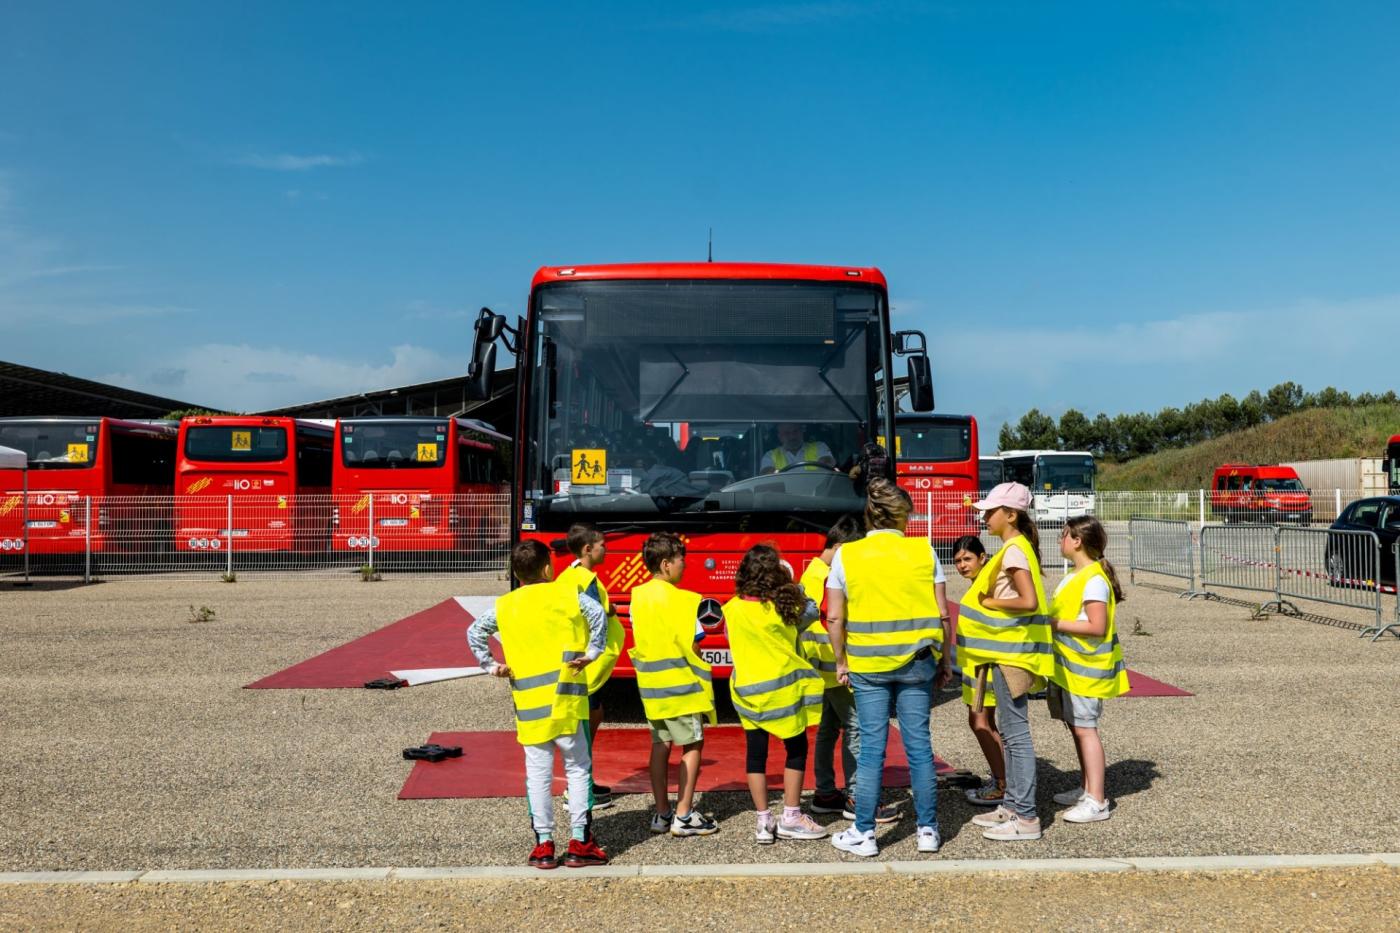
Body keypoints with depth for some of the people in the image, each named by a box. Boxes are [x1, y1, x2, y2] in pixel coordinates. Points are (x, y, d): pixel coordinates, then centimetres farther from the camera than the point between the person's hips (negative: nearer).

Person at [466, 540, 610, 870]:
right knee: (578, 768, 6)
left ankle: (543, 845, 12)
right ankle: (580, 844, 6)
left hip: (527, 701, 3)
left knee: (537, 773, 8)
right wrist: (592, 654, -7)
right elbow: (597, 614, -13)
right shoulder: (566, 594, 0)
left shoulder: (504, 605, 9)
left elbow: (475, 632, 7)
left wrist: (491, 665, 11)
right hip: (565, 697, -3)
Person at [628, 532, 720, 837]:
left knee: (660, 744, 12)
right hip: (681, 684, -7)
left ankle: (662, 813, 16)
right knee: (692, 744, 1)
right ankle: (683, 816, 1)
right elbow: (690, 644, -16)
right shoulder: (681, 599, -14)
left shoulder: (638, 595, 7)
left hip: (651, 685, 7)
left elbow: (637, 642, 12)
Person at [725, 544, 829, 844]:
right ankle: (791, 818, 14)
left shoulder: (732, 609, -6)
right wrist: (793, 585, 11)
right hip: (781, 688, -3)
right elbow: (811, 611, 3)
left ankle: (763, 821, 11)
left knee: (755, 753, 9)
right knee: (796, 748, 12)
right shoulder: (783, 606, -15)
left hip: (747, 690, 4)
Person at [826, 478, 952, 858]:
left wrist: (841, 661, 10)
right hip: (917, 660, 1)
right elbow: (941, 613, 1)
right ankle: (927, 830, 17)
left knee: (871, 747, 5)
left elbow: (835, 618, -1)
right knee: (919, 745, 9)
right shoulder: (924, 551, 0)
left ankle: (864, 834, 11)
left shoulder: (846, 555, -2)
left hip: (867, 663, -1)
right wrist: (944, 658, 12)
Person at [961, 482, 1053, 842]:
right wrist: (990, 596, 5)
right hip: (1009, 649, 11)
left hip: (1012, 651, -11)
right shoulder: (1017, 547, 14)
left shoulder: (1014, 550, -16)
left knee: (1016, 731, -5)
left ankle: (1026, 817, 1)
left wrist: (989, 602, -15)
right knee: (1009, 728, 15)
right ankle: (1013, 805, 24)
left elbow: (1028, 601, -26)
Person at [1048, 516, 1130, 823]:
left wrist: (1057, 624, -20)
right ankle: (1088, 789, 26)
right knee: (1076, 726, 15)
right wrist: (1053, 621, 5)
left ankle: (1097, 801, -4)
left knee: (1084, 728, -8)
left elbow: (1097, 626, -24)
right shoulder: (1077, 574, 13)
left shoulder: (1094, 579, -19)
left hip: (1086, 666, -10)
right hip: (1069, 664, 10)